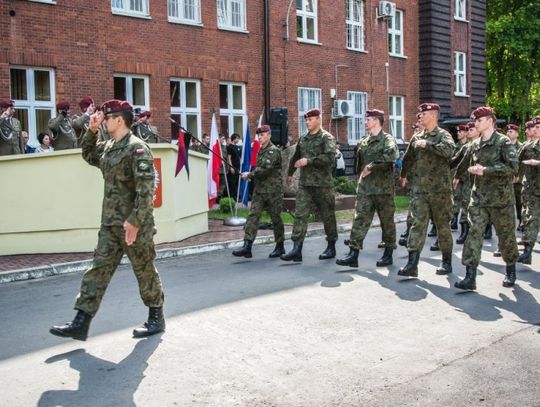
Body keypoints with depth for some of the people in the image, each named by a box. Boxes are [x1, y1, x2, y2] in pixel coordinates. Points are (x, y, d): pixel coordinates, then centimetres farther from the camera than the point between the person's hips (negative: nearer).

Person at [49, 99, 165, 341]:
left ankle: (156, 318, 22)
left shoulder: (137, 148, -14)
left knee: (144, 271, 6)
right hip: (110, 223, 8)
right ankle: (81, 323, 9)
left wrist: (135, 220, -26)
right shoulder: (108, 147, 12)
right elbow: (88, 155, 32)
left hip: (135, 224, -8)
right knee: (99, 269, 6)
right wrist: (91, 131, 16)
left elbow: (146, 187, -22)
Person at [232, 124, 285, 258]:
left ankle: (280, 246, 17)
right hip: (259, 190, 7)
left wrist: (250, 174, -14)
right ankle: (247, 247, -9)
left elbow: (266, 168, -20)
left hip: (273, 191, -7)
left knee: (275, 218, 4)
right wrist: (251, 176, 9)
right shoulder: (260, 151, 16)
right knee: (253, 216, -4)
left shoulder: (274, 151, -10)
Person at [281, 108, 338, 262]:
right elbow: (295, 157, 29)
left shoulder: (327, 138, -6)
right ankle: (296, 250, -7)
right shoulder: (303, 139, 14)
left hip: (322, 184, -5)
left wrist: (309, 161, -23)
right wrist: (290, 173, 38)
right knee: (300, 215, -4)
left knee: (327, 216, 6)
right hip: (304, 184, 5)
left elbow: (330, 157, -22)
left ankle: (331, 247, 20)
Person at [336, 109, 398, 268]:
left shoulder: (387, 139, -7)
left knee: (387, 221, 6)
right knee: (360, 219, -2)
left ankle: (388, 254, 17)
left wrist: (371, 166, -23)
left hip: (383, 188, -5)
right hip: (364, 188, 6)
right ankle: (353, 255, -4)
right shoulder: (364, 142, 13)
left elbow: (391, 155, -27)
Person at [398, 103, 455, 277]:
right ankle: (412, 264, -9)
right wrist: (404, 175, 36)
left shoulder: (443, 135, -5)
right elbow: (408, 158, 27)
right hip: (419, 189, 4)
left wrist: (427, 144, -26)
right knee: (418, 224, -4)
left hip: (439, 189, -4)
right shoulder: (416, 137, 11)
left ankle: (447, 262, 20)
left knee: (443, 225, 7)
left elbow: (449, 150, -28)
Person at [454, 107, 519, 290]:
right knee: (474, 233, -8)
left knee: (506, 235, 9)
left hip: (501, 198, -4)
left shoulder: (503, 142, -8)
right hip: (479, 197, 4)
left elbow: (513, 167, -19)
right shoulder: (475, 145, 9)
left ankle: (511, 271, 31)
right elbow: (464, 164, 27)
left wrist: (486, 170, -23)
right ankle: (470, 277, -9)